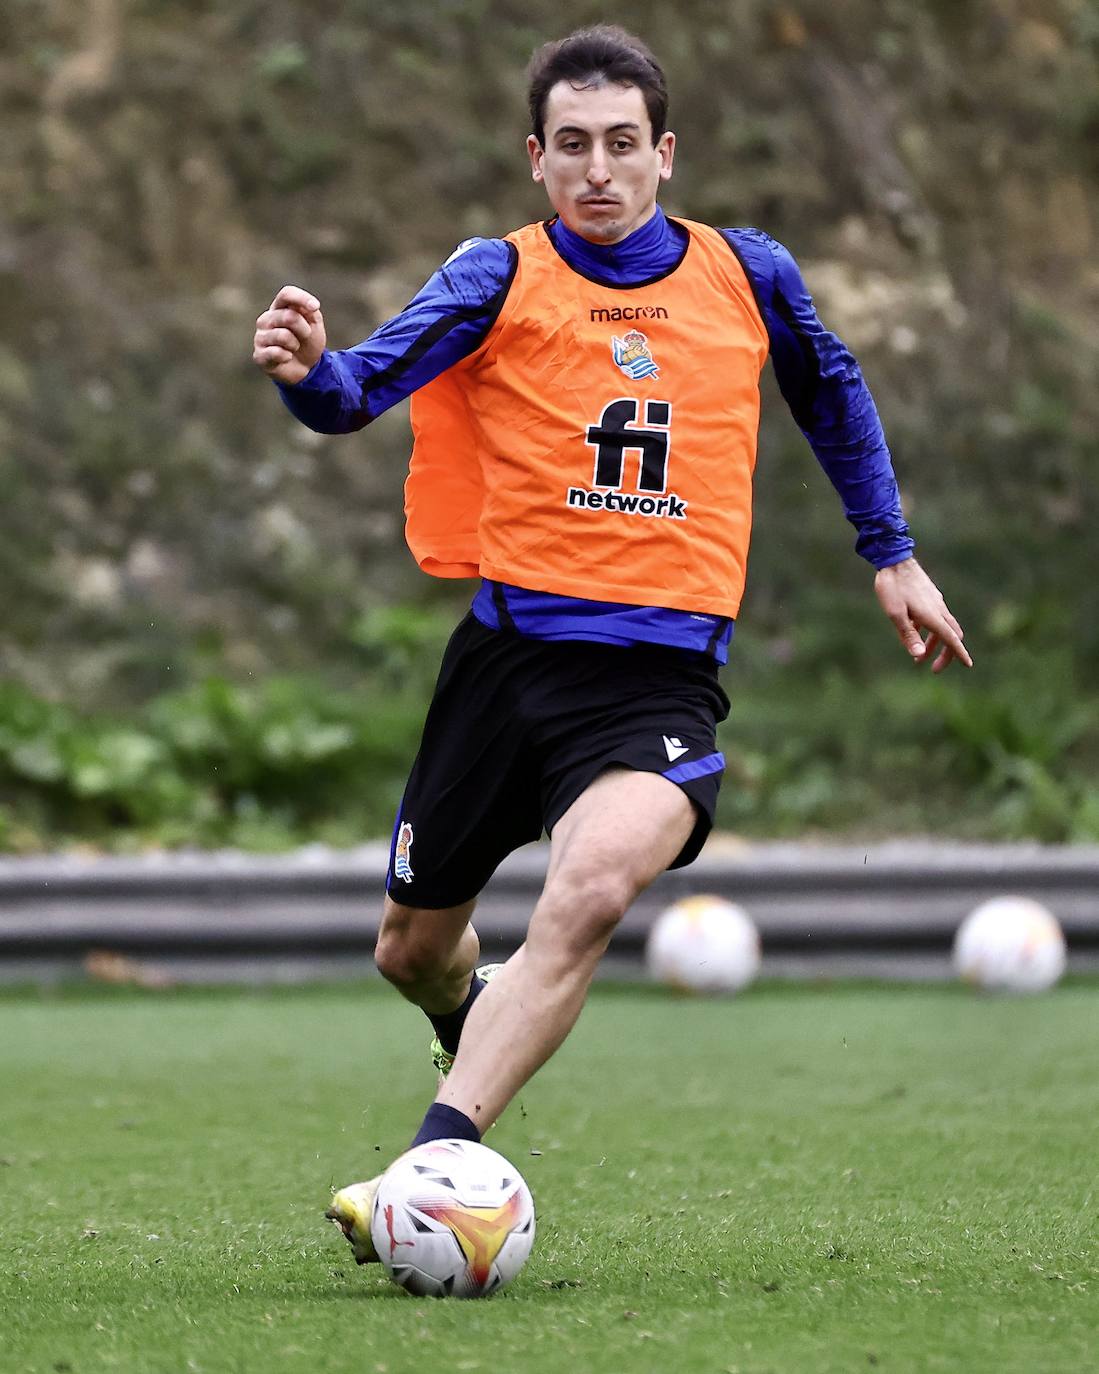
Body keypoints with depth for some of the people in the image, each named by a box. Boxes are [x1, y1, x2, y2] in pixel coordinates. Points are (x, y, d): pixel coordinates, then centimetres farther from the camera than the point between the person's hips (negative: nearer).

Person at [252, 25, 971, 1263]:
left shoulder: (748, 276, 5)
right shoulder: (501, 278, -1)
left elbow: (832, 394, 26)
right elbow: (363, 391, -17)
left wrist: (891, 555, 27)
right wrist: (308, 370, -39)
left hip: (663, 676, -1)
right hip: (512, 644, 1)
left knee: (594, 884, -32)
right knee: (412, 948, 14)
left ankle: (431, 1161, -34)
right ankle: (476, 1032, 52)